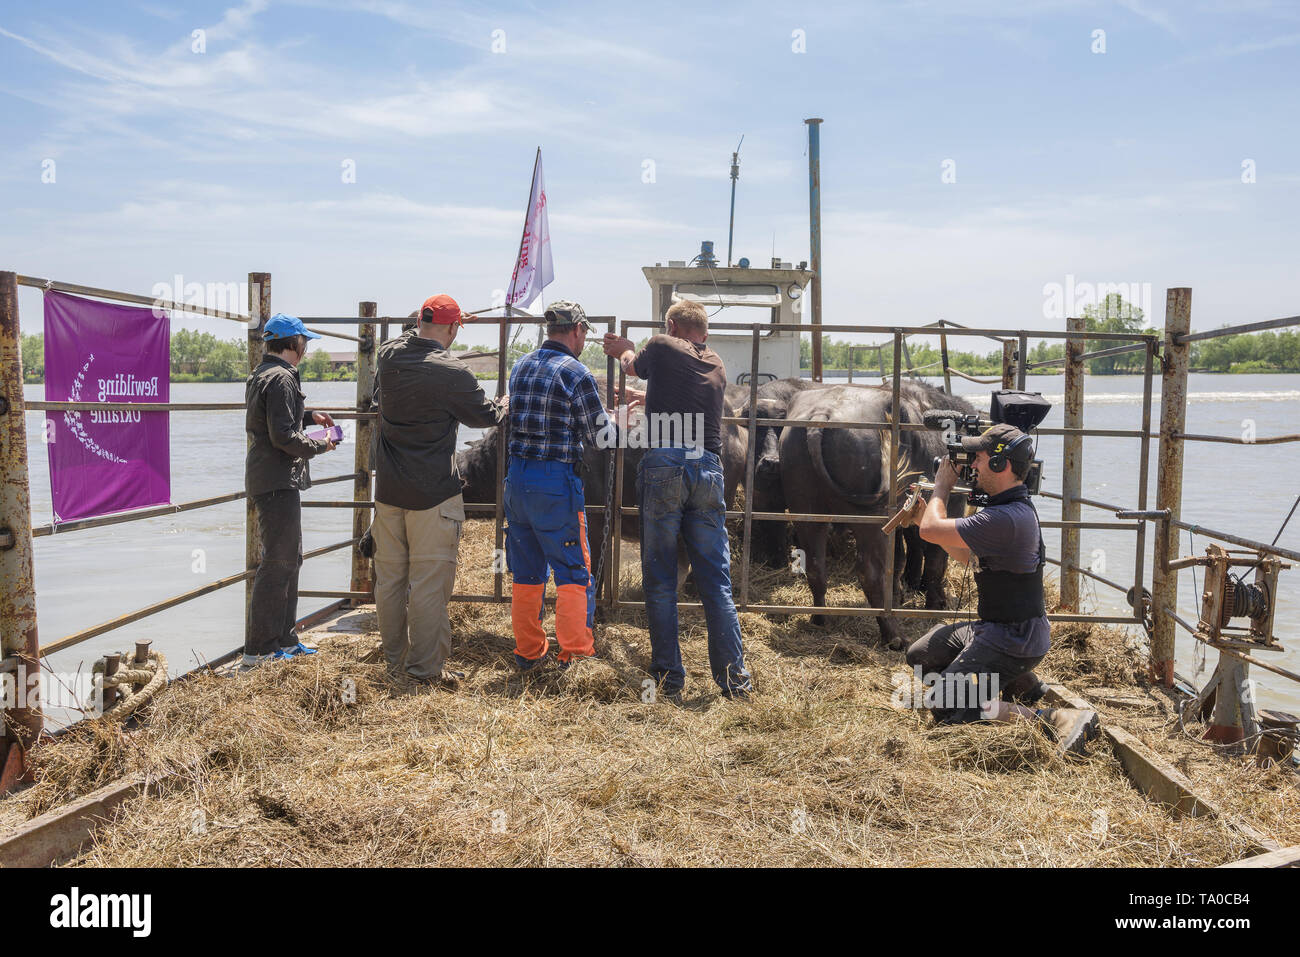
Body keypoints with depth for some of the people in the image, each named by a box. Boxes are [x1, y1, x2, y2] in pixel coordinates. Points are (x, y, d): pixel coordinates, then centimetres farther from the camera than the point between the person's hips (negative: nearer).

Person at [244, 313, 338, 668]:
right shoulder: (281, 379, -16)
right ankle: (259, 649, 0)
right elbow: (284, 436, -21)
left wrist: (308, 416, 16)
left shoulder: (261, 375, 17)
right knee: (277, 563, -6)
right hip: (278, 482, -11)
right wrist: (319, 445, -7)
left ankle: (285, 640, 23)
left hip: (272, 480, 11)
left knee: (289, 558, 16)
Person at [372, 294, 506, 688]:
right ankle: (426, 669, 6)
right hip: (433, 493, -6)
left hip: (388, 488, 6)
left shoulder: (389, 355, 1)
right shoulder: (452, 372, -16)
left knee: (389, 576, 14)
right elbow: (485, 415, -1)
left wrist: (420, 328, 32)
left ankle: (394, 661, 25)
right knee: (429, 581, 0)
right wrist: (505, 405, 22)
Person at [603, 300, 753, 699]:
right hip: (708, 469, 4)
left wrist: (623, 349, 51)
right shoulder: (717, 366, 19)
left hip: (662, 466, -3)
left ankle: (668, 675, 8)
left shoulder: (661, 348, 6)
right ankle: (733, 676, 5)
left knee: (660, 580, 5)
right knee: (716, 580, 6)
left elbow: (632, 365, 27)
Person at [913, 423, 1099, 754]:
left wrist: (942, 486, -6)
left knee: (948, 710, -15)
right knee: (919, 656, 18)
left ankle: (1054, 719, -13)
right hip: (993, 627, 10)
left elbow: (930, 530, -24)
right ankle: (1020, 683, 18)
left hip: (1015, 637, -10)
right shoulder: (1013, 505, 7)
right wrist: (927, 514, 14)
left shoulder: (1006, 518, -27)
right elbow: (966, 556, 19)